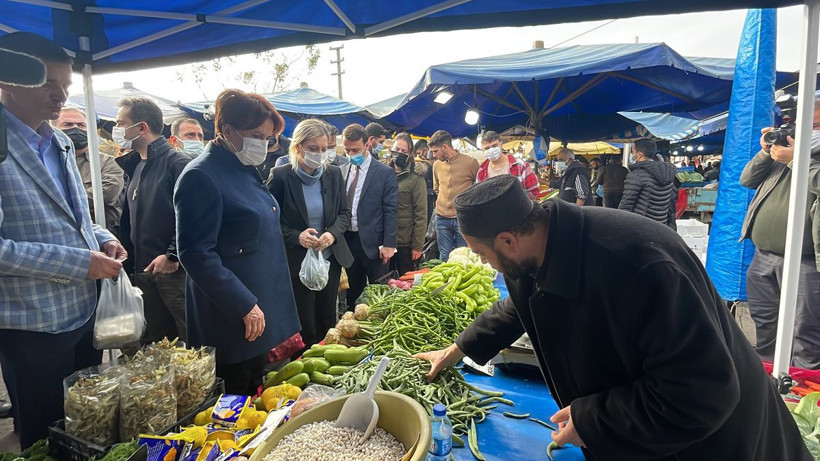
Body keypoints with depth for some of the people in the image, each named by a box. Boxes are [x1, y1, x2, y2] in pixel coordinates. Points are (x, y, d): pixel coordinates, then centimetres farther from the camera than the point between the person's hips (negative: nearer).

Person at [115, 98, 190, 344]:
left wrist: (173, 256, -20)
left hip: (173, 268, -8)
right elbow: (129, 217, 20)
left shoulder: (177, 162, -12)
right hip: (143, 270, 9)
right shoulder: (135, 166, 15)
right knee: (154, 342, 17)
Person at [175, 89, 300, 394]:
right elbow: (197, 254, -21)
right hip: (230, 323, -8)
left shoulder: (248, 171, 11)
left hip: (262, 311, 9)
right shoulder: (202, 177, -17)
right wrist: (245, 306, -21)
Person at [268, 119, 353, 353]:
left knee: (327, 321, 16)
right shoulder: (281, 176, -9)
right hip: (296, 262, -3)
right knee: (304, 326, 6)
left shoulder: (334, 174, 1)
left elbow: (344, 213, 6)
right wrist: (296, 237, -20)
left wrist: (333, 233, -13)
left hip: (331, 258, 4)